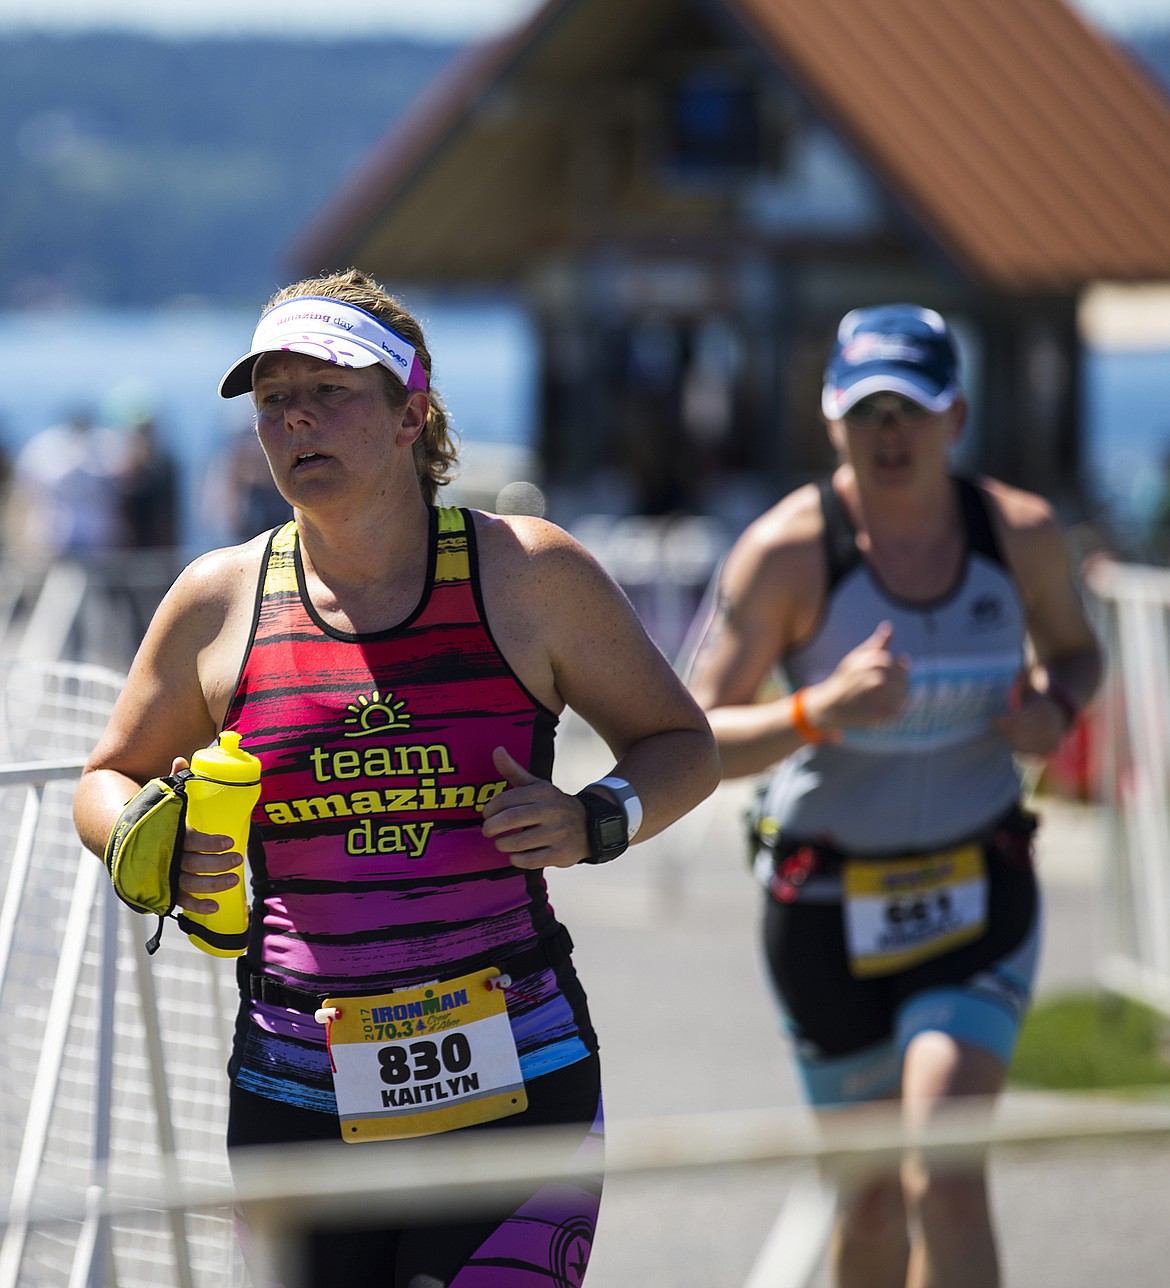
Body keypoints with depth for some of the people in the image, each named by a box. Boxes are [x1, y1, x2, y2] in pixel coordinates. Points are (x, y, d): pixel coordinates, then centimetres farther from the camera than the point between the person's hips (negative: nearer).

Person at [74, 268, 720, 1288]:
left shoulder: (527, 572, 1)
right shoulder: (219, 602, 5)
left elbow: (683, 745, 13)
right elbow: (108, 782, 20)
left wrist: (598, 822, -7)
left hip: (515, 1087, -2)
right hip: (296, 1105, 2)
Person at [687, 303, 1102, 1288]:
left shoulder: (1023, 534, -5)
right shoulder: (786, 551, -14)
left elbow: (1075, 650, 16)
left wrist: (1055, 708, -8)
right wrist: (819, 710, -33)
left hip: (977, 896, 1)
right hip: (828, 902, 0)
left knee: (946, 1181, -18)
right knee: (873, 1199, 10)